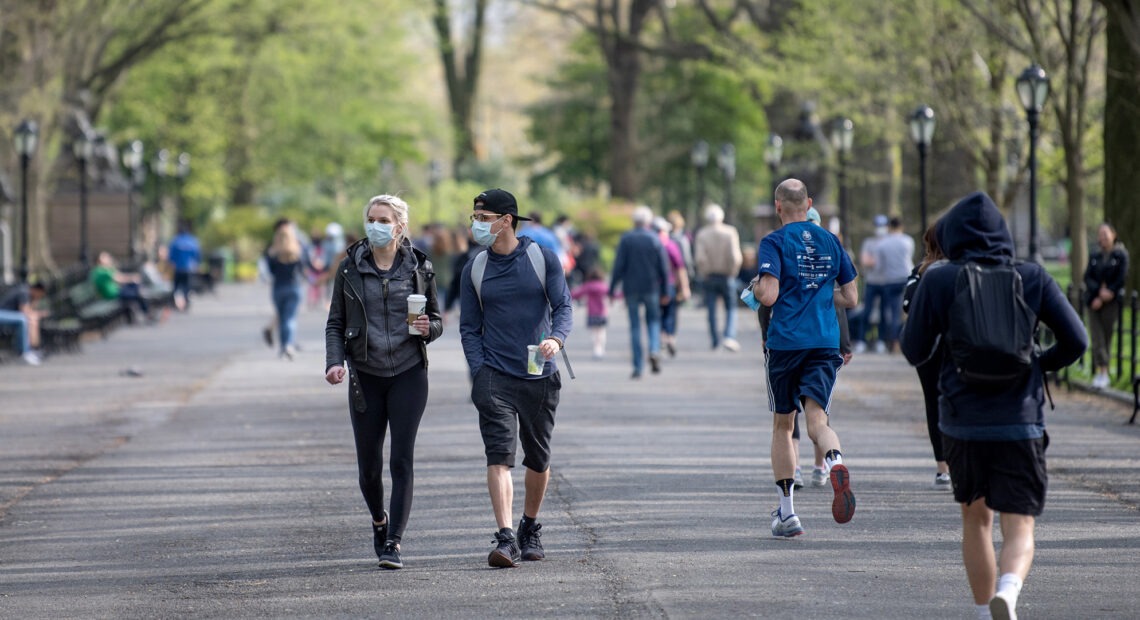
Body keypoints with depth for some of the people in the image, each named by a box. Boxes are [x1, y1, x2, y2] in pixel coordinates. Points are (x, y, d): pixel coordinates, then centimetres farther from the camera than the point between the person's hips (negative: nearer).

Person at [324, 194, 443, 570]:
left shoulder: (419, 268, 3)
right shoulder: (350, 268, 3)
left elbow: (438, 322, 11)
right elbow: (335, 323, 6)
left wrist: (427, 328, -13)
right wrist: (334, 361, -10)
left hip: (408, 374, -1)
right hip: (365, 376, 1)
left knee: (401, 460, -9)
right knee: (368, 465, 3)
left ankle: (393, 544, -8)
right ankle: (379, 522, 33)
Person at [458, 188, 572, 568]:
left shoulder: (543, 259, 1)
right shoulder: (475, 269, 5)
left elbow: (563, 307, -3)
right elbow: (469, 327, 7)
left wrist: (556, 339, -24)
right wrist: (479, 373, -6)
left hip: (540, 376, 1)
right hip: (495, 376, 0)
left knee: (538, 459, 11)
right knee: (499, 455, -15)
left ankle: (530, 529, 32)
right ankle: (505, 540, -22)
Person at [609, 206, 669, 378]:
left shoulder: (626, 239, -5)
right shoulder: (655, 240, -1)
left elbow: (619, 265, -7)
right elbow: (663, 268, 0)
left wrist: (612, 288, -1)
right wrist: (665, 291, 7)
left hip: (631, 288, -1)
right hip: (651, 287, 1)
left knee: (635, 326, 5)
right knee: (653, 319, 17)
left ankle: (638, 366, 3)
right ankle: (654, 350, -10)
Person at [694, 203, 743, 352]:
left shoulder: (701, 235, -5)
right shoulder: (730, 232, -7)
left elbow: (700, 258, -15)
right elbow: (736, 257, -16)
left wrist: (703, 274, -1)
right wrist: (733, 272, -1)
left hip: (709, 277, 1)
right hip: (726, 277, -1)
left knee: (711, 310, 11)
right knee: (731, 309, 7)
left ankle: (715, 340, 16)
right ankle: (729, 337, -12)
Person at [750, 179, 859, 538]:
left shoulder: (774, 242, -4)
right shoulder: (830, 242, 11)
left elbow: (769, 295, -15)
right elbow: (851, 298, 14)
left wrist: (756, 289, 7)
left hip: (785, 343, -3)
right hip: (825, 343, 3)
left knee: (782, 426, 10)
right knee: (816, 418, -7)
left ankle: (786, 513, 12)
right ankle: (835, 460, -42)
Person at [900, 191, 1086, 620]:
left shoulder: (939, 282, -4)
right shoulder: (1033, 278, 0)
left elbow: (914, 351, 1)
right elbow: (1075, 341, -1)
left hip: (962, 423, 1)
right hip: (1020, 424, -1)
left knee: (975, 520, 20)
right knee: (1019, 528, -2)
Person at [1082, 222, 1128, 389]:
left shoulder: (1121, 255, -1)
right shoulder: (1094, 256, 12)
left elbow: (1121, 279, -7)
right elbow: (1087, 277, 4)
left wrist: (1104, 297, -12)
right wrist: (1099, 292, -14)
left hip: (1111, 302, -3)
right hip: (1094, 302, 3)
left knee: (1106, 337, 0)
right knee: (1097, 338, -6)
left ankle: (1102, 373, 2)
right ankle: (1102, 371, -8)